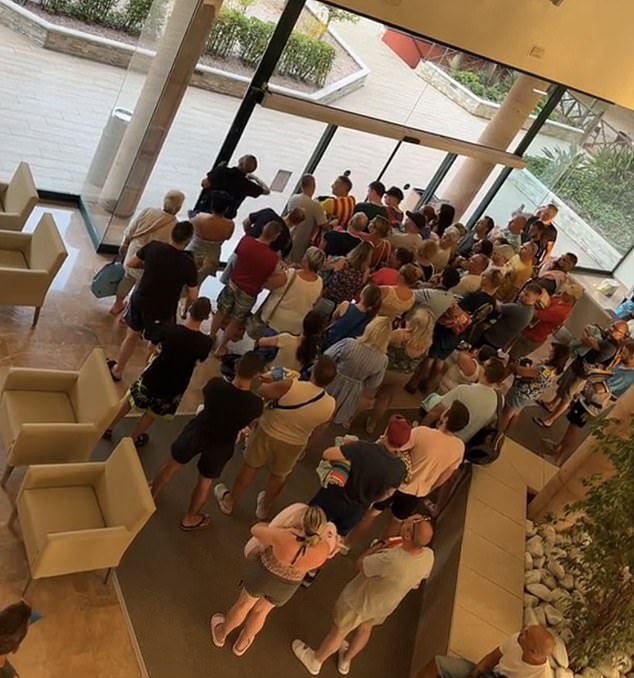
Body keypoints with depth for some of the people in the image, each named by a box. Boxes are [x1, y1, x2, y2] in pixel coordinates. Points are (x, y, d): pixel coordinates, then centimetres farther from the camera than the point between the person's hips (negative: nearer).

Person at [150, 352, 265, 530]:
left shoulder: (215, 384, -28)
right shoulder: (255, 403, -30)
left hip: (197, 431, 1)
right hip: (220, 444, -1)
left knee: (173, 464, 27)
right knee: (205, 482, 24)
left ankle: (151, 496, 51)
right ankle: (190, 519, 45)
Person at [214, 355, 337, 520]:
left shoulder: (291, 387, -33)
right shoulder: (330, 405, -21)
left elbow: (262, 391, -17)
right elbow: (316, 426, -2)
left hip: (267, 433, -2)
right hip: (294, 444, 2)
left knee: (250, 467, 23)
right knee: (279, 476, 28)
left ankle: (229, 502, 43)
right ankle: (264, 507, 51)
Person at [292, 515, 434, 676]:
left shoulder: (391, 560, -45)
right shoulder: (428, 556, -25)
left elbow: (361, 564, -25)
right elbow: (416, 583, -2)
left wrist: (382, 545, -14)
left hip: (360, 601, -5)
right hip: (385, 606, 6)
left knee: (339, 631, 22)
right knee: (365, 628, 34)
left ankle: (315, 660, 48)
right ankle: (345, 661, 59)